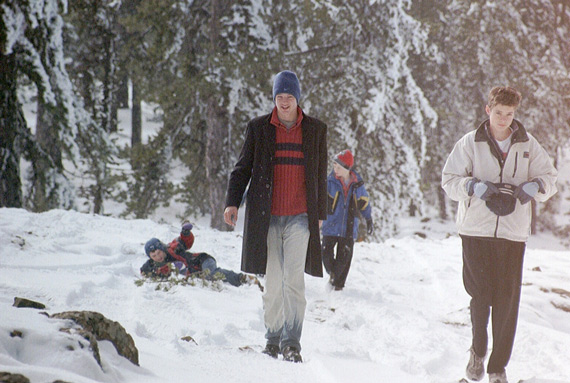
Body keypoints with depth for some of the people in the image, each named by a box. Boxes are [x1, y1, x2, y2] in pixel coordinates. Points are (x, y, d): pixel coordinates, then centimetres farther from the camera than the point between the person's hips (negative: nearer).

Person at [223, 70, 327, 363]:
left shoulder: (315, 130, 7)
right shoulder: (258, 128, 6)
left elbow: (320, 176, 12)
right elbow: (243, 168, 8)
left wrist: (320, 214, 12)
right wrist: (232, 202, -4)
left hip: (300, 217, -1)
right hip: (267, 216, 1)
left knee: (294, 279, -12)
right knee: (272, 281, 5)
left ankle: (291, 343, -9)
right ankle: (273, 339, 17)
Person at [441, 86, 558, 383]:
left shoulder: (528, 145, 7)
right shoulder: (470, 143, 2)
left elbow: (550, 178, 12)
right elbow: (449, 180, 2)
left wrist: (534, 186, -10)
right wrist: (475, 186, -16)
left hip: (513, 233, 1)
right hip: (476, 229, -1)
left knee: (506, 301, 0)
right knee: (479, 294, -2)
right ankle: (478, 352, 22)